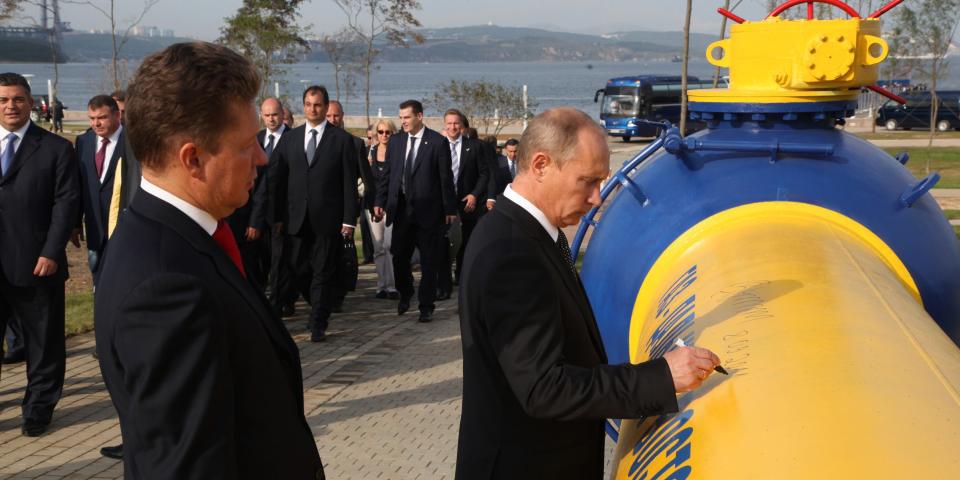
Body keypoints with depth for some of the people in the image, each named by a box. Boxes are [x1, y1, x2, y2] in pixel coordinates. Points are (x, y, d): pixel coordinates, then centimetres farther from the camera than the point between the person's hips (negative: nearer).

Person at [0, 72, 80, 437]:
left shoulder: (56, 148, 2)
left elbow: (66, 203, -5)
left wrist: (51, 253, -13)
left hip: (36, 263, -2)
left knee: (43, 342, 7)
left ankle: (38, 408, 21)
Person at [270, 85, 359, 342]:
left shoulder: (342, 140, 0)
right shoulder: (289, 139, 9)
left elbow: (349, 183, -2)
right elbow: (278, 180, 9)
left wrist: (349, 219, -8)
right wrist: (278, 216, 3)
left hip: (328, 219, -3)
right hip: (297, 219, 3)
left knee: (324, 273, 1)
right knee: (298, 270, 8)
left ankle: (318, 324, 10)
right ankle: (319, 308, 31)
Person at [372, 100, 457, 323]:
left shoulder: (438, 142, -5)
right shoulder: (395, 141, 8)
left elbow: (446, 178, -4)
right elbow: (387, 174, 11)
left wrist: (450, 209, -5)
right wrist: (380, 202, 4)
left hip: (428, 210, -4)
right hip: (401, 208, 4)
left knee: (428, 262, 3)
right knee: (399, 257, 6)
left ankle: (426, 307, 14)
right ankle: (405, 294, 32)